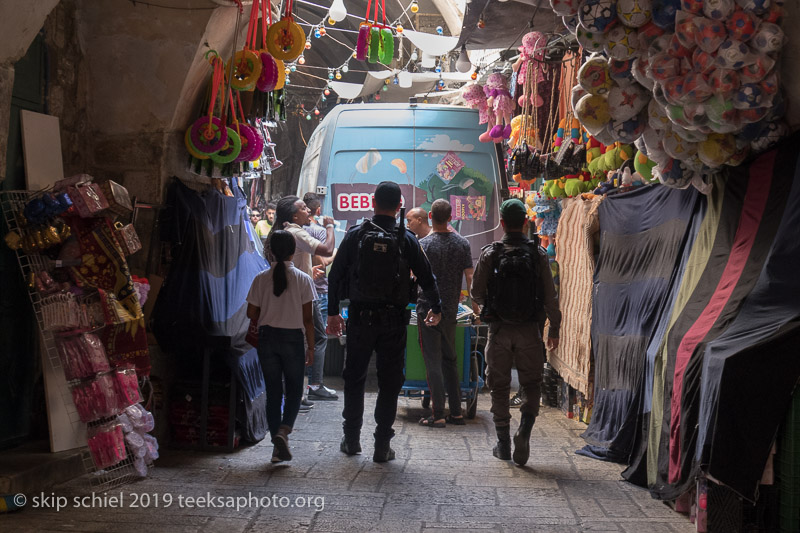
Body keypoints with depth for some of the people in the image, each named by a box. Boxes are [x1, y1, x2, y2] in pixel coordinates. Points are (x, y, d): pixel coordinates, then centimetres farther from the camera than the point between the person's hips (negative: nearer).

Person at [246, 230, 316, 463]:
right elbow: (307, 318, -6)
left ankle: (278, 447, 10)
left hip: (267, 337, 2)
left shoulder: (261, 279, -2)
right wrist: (311, 347, 2)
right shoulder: (303, 279, -6)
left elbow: (252, 314, -1)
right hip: (293, 338, -2)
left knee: (273, 392, 9)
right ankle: (284, 430, -14)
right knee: (294, 391, 11)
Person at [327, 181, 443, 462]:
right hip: (394, 319, -1)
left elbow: (336, 275, 0)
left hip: (360, 317, 1)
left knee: (354, 378, 15)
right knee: (389, 381, 7)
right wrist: (436, 308, 17)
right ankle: (382, 445, 8)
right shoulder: (406, 239, -4)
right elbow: (426, 277, 0)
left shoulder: (355, 234, -2)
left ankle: (351, 439, 21)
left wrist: (333, 312, 10)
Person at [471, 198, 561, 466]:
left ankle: (504, 444, 14)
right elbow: (550, 296, -3)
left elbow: (476, 293, 2)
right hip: (529, 329, 0)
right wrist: (554, 329, 6)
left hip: (499, 329, 0)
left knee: (499, 386, 10)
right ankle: (524, 431, -9)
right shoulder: (538, 254, -3)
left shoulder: (490, 253, -4)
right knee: (532, 384, 11)